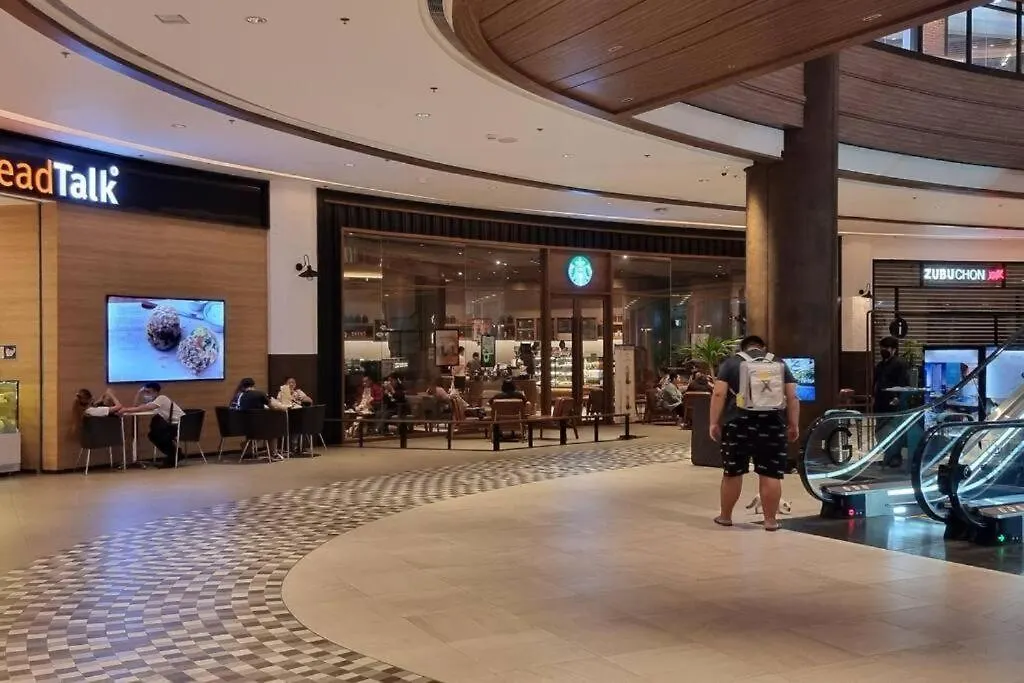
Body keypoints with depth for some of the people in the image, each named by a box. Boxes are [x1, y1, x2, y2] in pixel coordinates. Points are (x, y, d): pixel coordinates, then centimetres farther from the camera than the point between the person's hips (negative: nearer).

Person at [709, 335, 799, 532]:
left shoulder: (731, 362, 9)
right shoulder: (779, 364, 15)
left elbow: (719, 394, -3)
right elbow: (792, 397, 7)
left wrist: (714, 423, -2)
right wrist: (794, 425, 10)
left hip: (739, 423, -1)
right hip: (772, 424, 1)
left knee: (732, 473, 9)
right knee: (770, 475, 4)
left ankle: (725, 516, 21)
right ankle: (770, 520, 8)